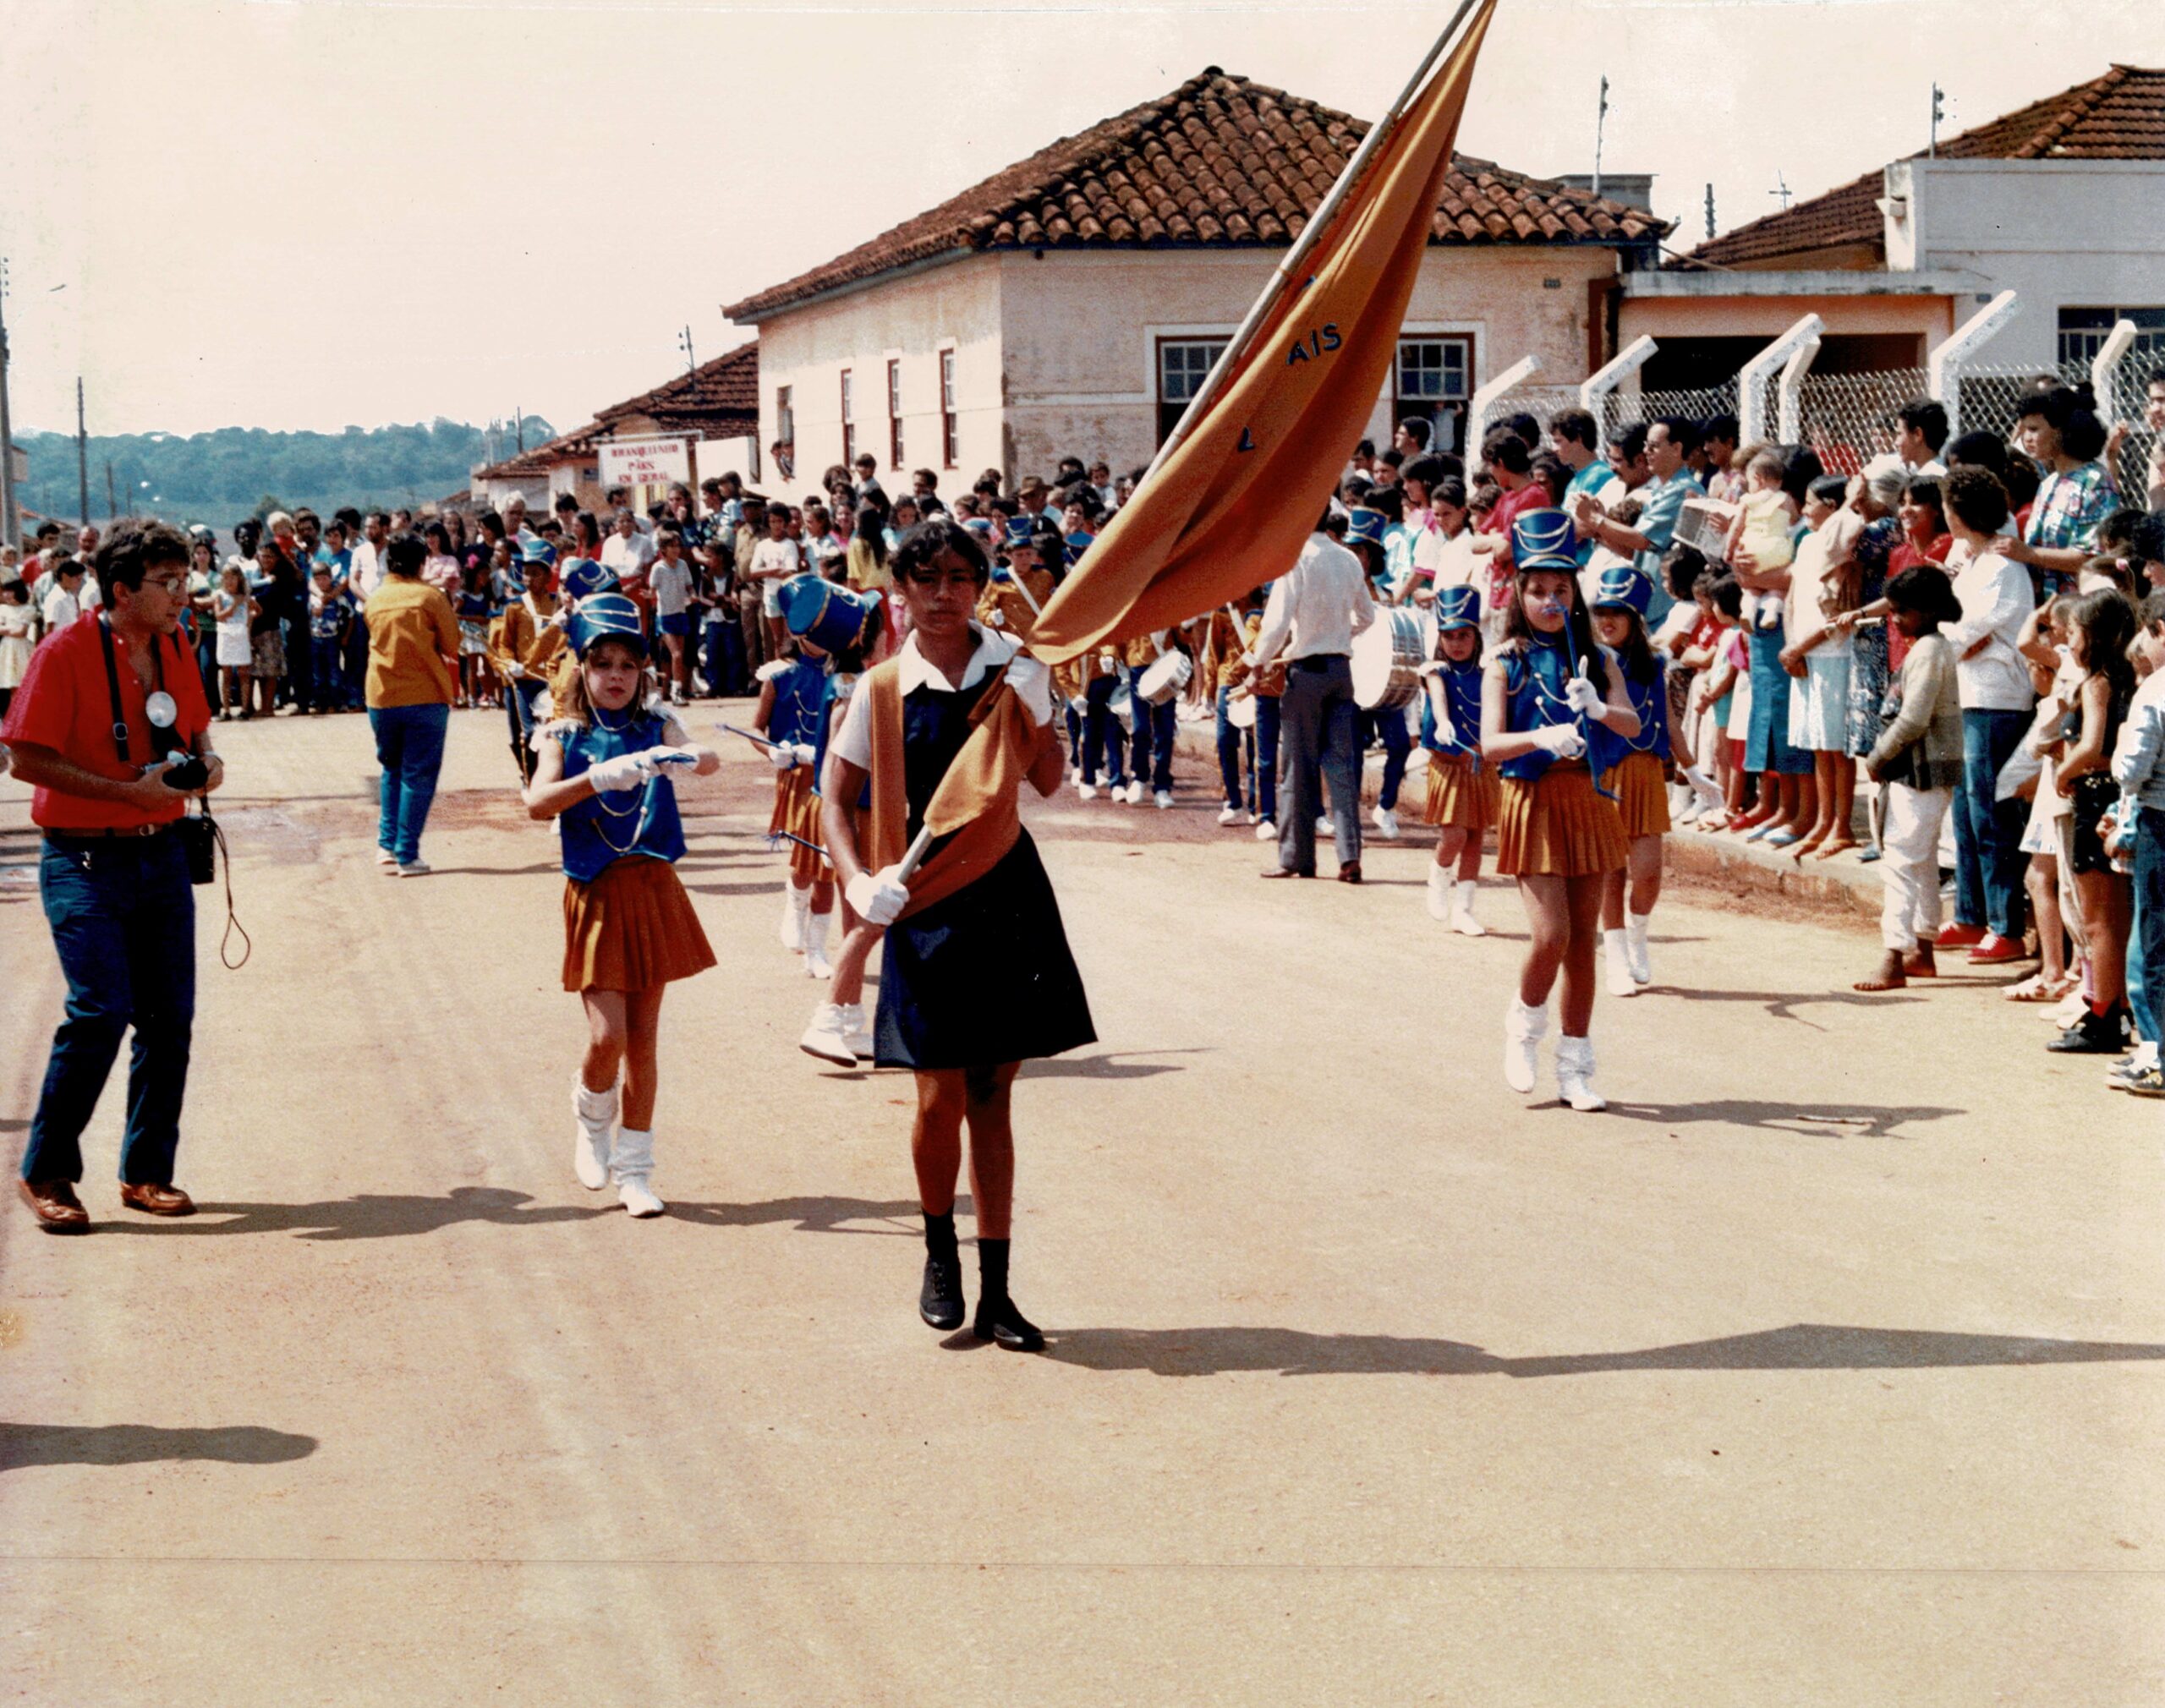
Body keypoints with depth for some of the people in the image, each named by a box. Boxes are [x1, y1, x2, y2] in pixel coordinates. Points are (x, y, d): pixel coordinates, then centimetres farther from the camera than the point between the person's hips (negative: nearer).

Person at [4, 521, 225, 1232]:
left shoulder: (175, 652, 8)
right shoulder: (65, 654, -11)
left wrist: (206, 764, -1)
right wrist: (130, 791, -21)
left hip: (161, 853, 6)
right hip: (84, 860, -6)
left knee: (170, 1015, 4)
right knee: (102, 1009, -14)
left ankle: (146, 1172, 17)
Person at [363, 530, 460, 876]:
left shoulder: (375, 599, 6)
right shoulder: (430, 597, -8)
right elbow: (451, 646, -2)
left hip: (381, 698, 4)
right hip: (426, 696, -4)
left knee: (392, 770, 21)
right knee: (418, 777, 1)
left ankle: (387, 844, 13)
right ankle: (407, 855, -1)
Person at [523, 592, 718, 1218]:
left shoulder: (656, 726, 4)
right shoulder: (564, 735, 0)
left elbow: (710, 760, -15)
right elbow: (537, 802, -18)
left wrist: (686, 759, -38)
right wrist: (598, 777, -33)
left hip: (653, 890, 2)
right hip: (596, 896, -2)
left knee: (643, 1038, 6)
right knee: (607, 1036, -10)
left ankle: (634, 1169, 17)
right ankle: (592, 1126, 22)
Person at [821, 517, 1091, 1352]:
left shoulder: (1013, 668, 3)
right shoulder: (883, 689, -1)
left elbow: (1048, 781, 3)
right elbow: (836, 798, 4)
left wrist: (1027, 705, -9)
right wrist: (859, 881, -11)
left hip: (1007, 894, 1)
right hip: (928, 903, -1)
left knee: (993, 1094, 6)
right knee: (941, 1095, -4)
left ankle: (994, 1290, 13)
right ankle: (939, 1251, 24)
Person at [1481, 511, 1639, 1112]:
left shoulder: (1595, 659, 7)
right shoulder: (1506, 662, -1)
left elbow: (1632, 724, -7)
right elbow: (1490, 744, -12)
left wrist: (1597, 708, -28)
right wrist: (1541, 737, -31)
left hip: (1587, 801, 3)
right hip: (1533, 803, -3)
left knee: (1583, 939, 5)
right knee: (1551, 936, -13)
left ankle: (1575, 1067, 14)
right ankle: (1523, 1029, 15)